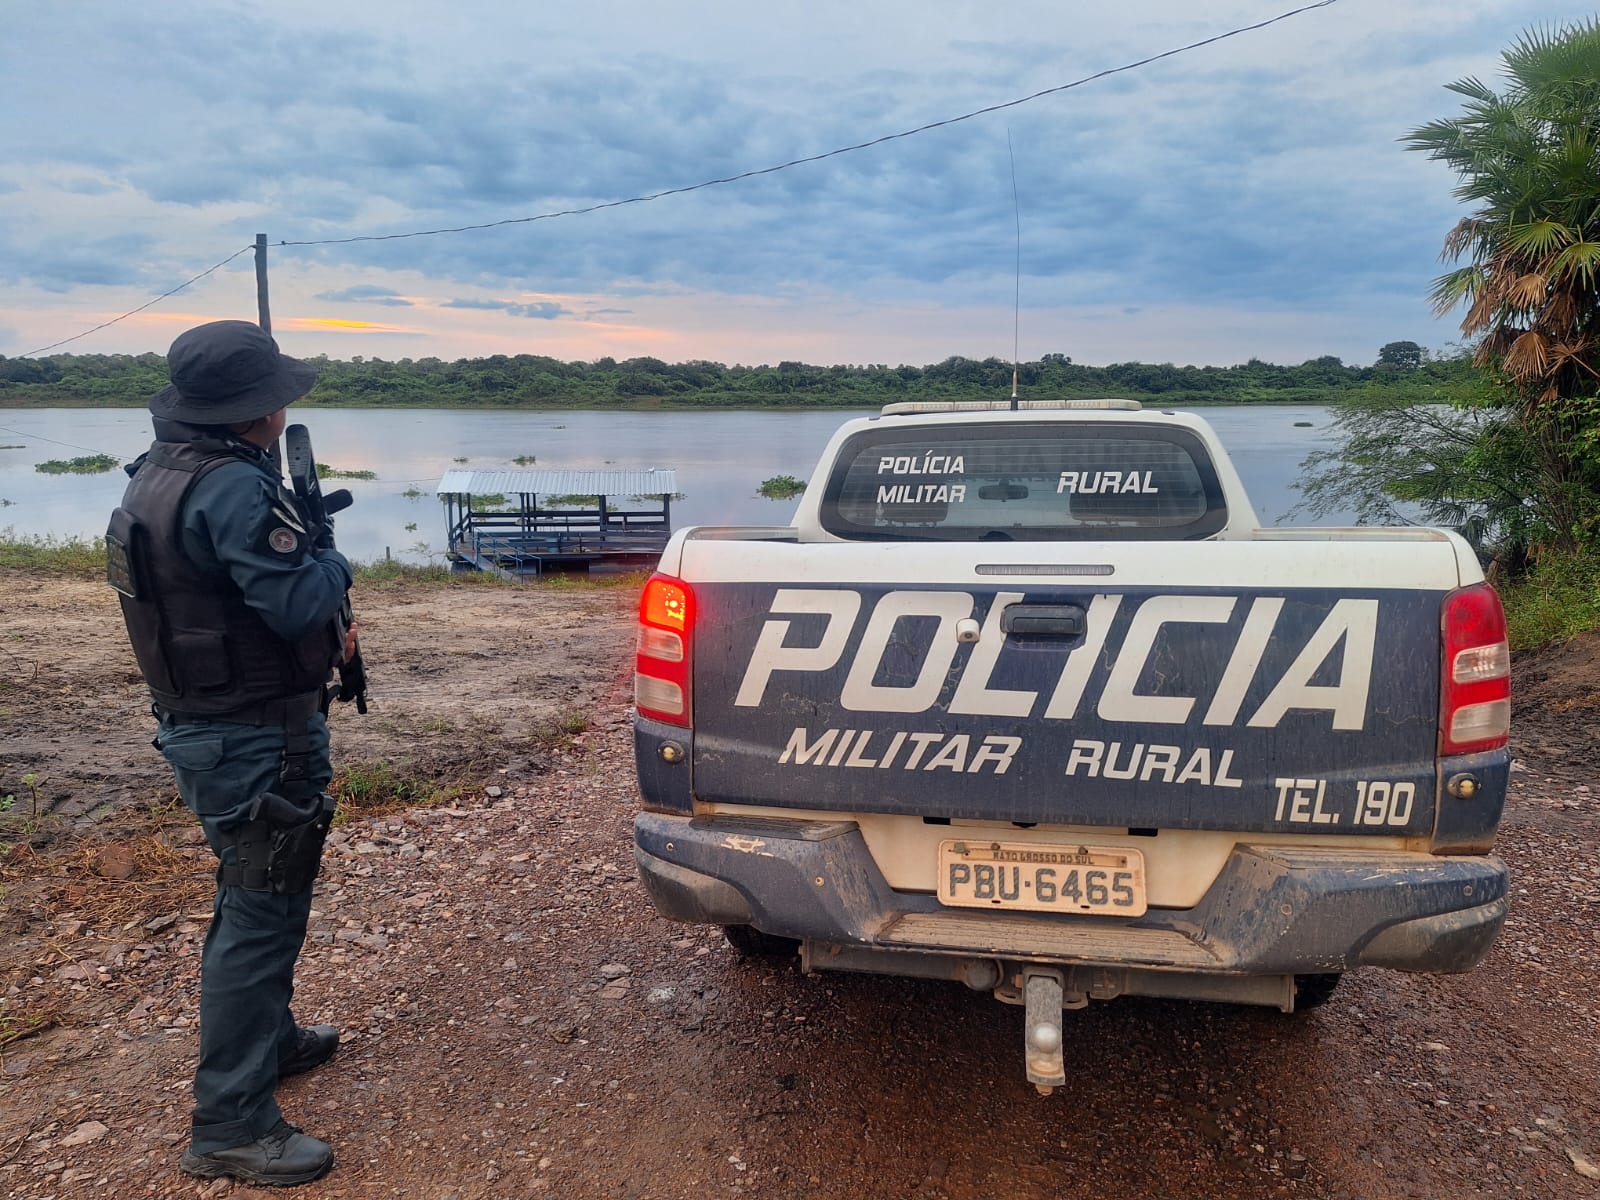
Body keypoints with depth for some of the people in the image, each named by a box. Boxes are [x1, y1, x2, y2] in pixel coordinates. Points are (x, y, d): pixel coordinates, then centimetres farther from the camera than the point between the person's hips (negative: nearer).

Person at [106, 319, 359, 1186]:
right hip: (256, 737, -10)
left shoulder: (160, 472, 8)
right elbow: (297, 602, -27)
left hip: (200, 722, 10)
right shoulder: (234, 488, -24)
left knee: (255, 900, 24)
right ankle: (231, 1125, 8)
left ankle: (267, 1039, 42)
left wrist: (323, 626, 7)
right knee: (260, 913, -1)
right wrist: (334, 564, -6)